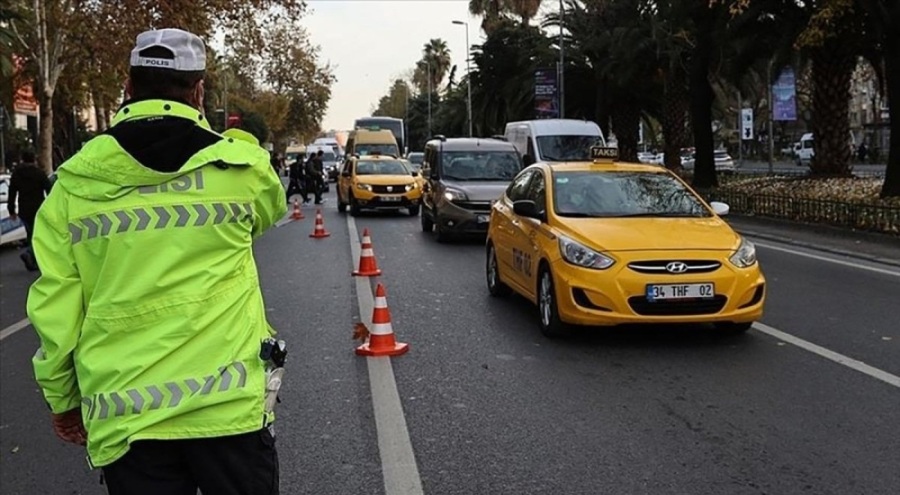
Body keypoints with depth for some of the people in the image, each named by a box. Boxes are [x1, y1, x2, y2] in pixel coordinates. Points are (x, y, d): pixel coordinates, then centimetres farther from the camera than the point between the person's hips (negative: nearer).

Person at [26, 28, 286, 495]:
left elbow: (55, 309, 0)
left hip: (124, 419, 1)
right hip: (230, 405, -1)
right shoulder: (241, 166, -4)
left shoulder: (73, 185, -2)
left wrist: (61, 398, 14)